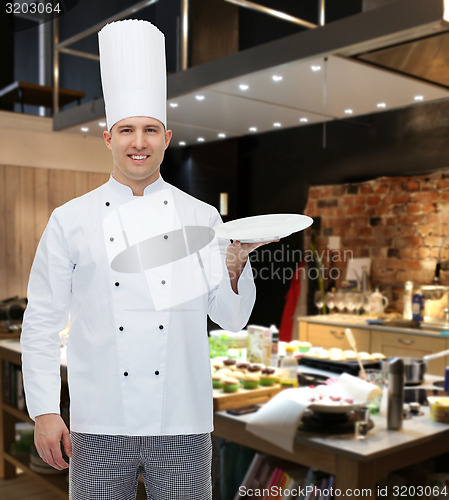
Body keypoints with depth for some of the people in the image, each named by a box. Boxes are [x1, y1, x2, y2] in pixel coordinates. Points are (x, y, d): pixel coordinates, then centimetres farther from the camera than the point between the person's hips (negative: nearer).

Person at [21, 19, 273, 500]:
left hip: (183, 425, 1)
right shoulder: (71, 220, 0)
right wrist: (44, 412, -3)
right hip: (99, 426, 0)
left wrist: (235, 261, -16)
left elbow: (231, 318, 1)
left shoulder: (201, 217, 3)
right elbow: (42, 323, 2)